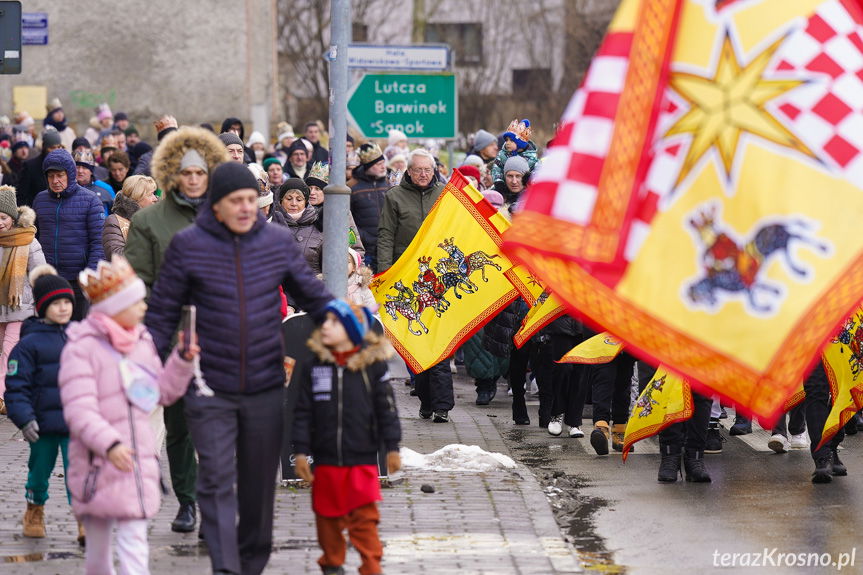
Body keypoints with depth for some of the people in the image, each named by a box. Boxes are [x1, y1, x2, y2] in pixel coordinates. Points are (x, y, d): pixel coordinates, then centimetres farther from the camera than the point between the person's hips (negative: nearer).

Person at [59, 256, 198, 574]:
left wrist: (183, 360, 3)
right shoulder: (81, 348, -10)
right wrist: (109, 444, -33)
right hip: (97, 464, -4)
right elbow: (79, 411, -19)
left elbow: (163, 393, 18)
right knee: (98, 547, 8)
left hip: (138, 462, 4)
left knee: (134, 542, -6)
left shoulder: (142, 342, 11)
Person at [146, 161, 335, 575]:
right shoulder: (188, 246, -4)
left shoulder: (278, 242, 1)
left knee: (260, 483, 12)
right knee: (217, 481, -9)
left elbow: (312, 296, 12)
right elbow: (162, 313, 2)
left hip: (265, 386, 3)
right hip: (209, 389, -2)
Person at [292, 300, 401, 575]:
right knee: (328, 516, 12)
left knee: (364, 518, -5)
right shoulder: (314, 368, 1)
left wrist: (392, 448, 2)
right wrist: (301, 451, 0)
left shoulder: (373, 366, -4)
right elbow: (303, 413, 3)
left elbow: (386, 408, 2)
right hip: (326, 461, 3)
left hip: (363, 461, -2)